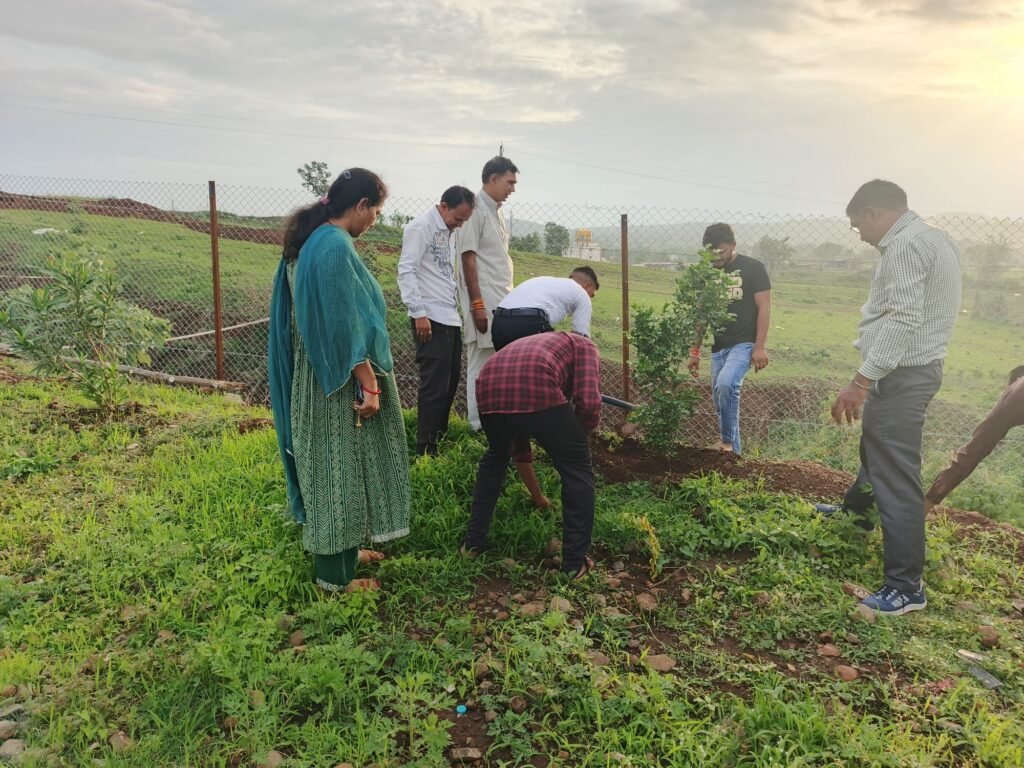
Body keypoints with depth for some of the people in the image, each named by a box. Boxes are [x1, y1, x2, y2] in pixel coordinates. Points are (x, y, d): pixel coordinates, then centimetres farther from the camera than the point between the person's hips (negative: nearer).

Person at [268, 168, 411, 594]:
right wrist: (370, 384, -19)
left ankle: (342, 549, 35)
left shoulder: (310, 241, 9)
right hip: (341, 381, -10)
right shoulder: (335, 246, -21)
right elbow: (346, 326, -24)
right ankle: (335, 573, 16)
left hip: (319, 376, 10)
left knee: (334, 466, 19)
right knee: (338, 467, 2)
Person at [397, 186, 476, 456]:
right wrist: (419, 313, -19)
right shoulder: (421, 227, -7)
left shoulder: (448, 231, 18)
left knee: (450, 381, 11)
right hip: (431, 319, -8)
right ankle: (426, 449, 4)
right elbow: (406, 270, -14)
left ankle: (439, 438, 23)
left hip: (451, 318, 8)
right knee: (435, 384, -5)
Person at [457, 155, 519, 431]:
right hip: (484, 301, -9)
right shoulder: (476, 209, -11)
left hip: (502, 301, 9)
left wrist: (508, 299, 17)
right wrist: (477, 304, -19)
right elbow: (468, 258, -16)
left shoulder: (497, 211, 16)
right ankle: (479, 426, 5)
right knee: (481, 363, -3)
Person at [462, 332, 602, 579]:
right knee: (578, 471, 17)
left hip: (490, 391, 6)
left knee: (495, 458, 36)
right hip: (538, 392, -6)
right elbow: (589, 402, 7)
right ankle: (575, 562, 21)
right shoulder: (583, 345, 27)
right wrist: (578, 432, 28)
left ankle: (473, 541, 40)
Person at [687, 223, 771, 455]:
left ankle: (728, 441, -10)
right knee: (720, 396, 6)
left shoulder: (752, 268, -4)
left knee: (726, 384, -28)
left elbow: (764, 308, -7)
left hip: (744, 343, -6)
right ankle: (733, 451, 20)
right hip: (718, 347, 6)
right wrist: (694, 351, 12)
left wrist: (760, 347, -15)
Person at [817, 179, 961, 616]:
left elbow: (903, 321, -27)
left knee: (896, 475, -8)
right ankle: (857, 510, 54)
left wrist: (861, 381, -30)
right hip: (916, 366, 11)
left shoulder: (906, 244, -18)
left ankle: (906, 587, -3)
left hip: (902, 373, -11)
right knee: (877, 444, 30)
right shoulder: (932, 239, 15)